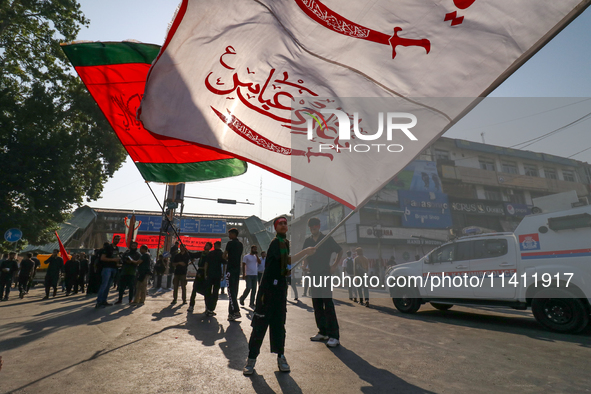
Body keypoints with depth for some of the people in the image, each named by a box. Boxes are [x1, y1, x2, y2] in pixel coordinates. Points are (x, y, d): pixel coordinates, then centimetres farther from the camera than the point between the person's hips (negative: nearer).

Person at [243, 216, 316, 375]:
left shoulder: (286, 243, 15)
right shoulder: (276, 242, -12)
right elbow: (286, 261, -26)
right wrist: (305, 252, -27)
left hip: (281, 289, 8)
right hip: (268, 288, -7)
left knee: (279, 323, 12)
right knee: (260, 323, -2)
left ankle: (280, 356, 22)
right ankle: (251, 358, 10)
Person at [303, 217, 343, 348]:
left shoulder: (327, 239, -3)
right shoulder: (307, 241, 9)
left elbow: (340, 251, 5)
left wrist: (334, 266, -2)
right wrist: (304, 266, 2)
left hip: (325, 275, -5)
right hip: (313, 276, 5)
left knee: (328, 305, -8)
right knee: (317, 305, 10)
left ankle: (333, 336, -3)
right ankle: (322, 332, 22)